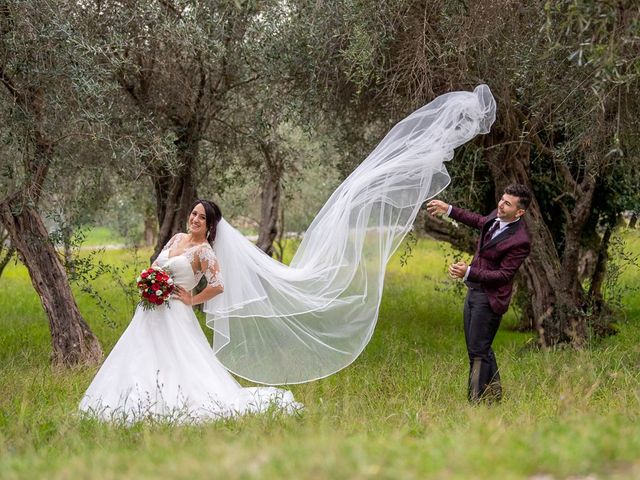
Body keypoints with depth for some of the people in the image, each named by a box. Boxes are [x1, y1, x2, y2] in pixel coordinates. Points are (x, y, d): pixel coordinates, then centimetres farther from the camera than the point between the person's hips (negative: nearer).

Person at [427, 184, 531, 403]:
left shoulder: (519, 241, -23)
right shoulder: (496, 217, 2)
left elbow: (504, 275, -23)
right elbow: (479, 221, 26)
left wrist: (468, 272, -30)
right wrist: (448, 210, 26)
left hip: (490, 298, -9)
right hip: (474, 291, 9)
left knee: (478, 351, -6)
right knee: (479, 347, 17)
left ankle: (477, 402, 1)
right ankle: (494, 394, 30)